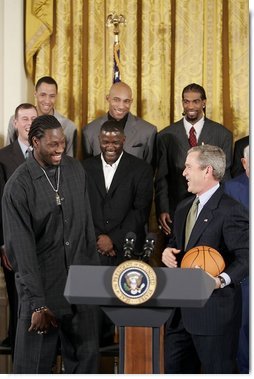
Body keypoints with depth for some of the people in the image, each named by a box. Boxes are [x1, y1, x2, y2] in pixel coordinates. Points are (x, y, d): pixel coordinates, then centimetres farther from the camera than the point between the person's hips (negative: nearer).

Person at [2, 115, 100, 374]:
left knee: (86, 356, 9)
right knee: (35, 362, 2)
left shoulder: (75, 170, 4)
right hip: (42, 286, -5)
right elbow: (21, 249, -14)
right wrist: (38, 303, -17)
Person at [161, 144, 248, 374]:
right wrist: (168, 251, 4)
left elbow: (245, 257, -18)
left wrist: (222, 279, -32)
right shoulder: (184, 208, 15)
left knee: (218, 371, 1)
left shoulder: (231, 212, -14)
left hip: (214, 310, -9)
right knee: (174, 367, 15)